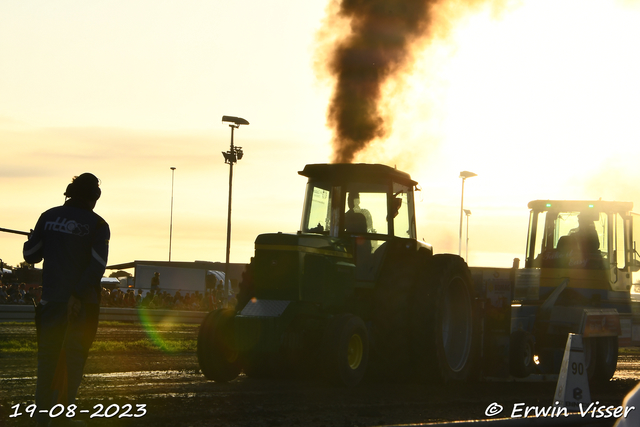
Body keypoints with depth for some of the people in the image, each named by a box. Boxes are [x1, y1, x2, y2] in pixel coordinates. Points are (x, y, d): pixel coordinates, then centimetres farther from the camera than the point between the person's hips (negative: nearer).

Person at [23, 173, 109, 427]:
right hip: (82, 301, -2)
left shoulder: (49, 217, 4)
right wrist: (78, 296, -16)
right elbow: (97, 265, -15)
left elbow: (30, 255, 7)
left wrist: (36, 240, 28)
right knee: (74, 356, 5)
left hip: (51, 298, 2)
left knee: (48, 354, 11)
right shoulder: (97, 225, -3)